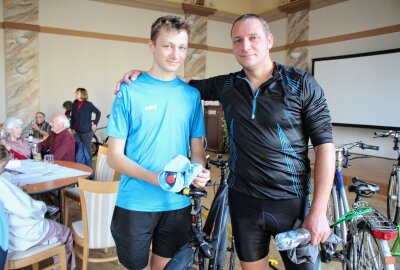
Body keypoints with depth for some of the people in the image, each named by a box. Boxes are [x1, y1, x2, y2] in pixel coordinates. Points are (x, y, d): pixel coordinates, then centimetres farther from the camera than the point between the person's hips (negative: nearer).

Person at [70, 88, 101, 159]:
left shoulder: (88, 104, -5)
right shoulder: (74, 104, 8)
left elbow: (98, 113, 0)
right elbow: (72, 116, 14)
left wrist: (95, 123, -3)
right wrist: (71, 127, 9)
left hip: (87, 132, -5)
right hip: (77, 132, 5)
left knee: (87, 150, 0)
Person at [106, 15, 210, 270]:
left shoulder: (192, 95, 3)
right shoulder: (130, 91, -7)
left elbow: (197, 148, 8)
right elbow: (115, 156, -7)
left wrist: (201, 171, -14)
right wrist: (155, 178, -22)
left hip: (178, 203, 3)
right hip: (135, 203, -2)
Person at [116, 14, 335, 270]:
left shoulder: (302, 83, -7)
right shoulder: (227, 85, 2)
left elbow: (324, 145, -8)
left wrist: (319, 211, -14)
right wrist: (144, 74, 0)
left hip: (292, 202, -2)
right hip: (244, 201, 3)